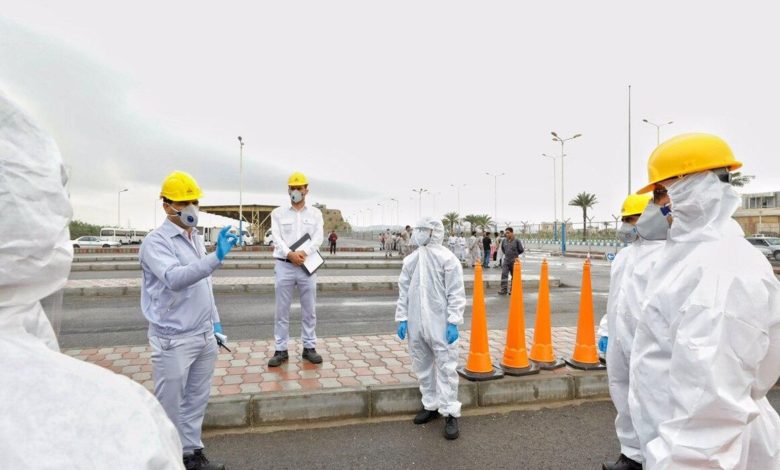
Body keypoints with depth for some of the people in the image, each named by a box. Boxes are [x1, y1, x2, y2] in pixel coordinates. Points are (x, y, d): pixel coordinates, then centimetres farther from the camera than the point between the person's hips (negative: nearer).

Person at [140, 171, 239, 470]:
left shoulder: (197, 239, 11)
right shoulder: (156, 242, -14)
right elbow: (175, 279, -33)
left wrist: (215, 322, 16)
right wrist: (216, 257, -44)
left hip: (204, 337, 7)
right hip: (173, 340, -7)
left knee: (196, 400, 18)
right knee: (169, 405, 9)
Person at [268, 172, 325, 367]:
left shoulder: (315, 213, 7)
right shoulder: (278, 213, 6)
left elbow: (318, 237, -4)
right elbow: (277, 238, -5)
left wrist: (304, 252, -21)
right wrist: (290, 254, -22)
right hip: (284, 265, 0)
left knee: (309, 310, 7)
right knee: (282, 310, 4)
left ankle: (309, 347, 19)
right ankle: (281, 350, 14)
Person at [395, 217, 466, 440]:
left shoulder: (447, 259, -8)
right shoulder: (410, 260, 7)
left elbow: (456, 293, -9)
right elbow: (404, 290, 10)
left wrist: (453, 322, -13)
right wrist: (402, 318, 6)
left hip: (440, 325, -5)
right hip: (416, 324, 6)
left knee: (446, 367, 1)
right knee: (422, 367, 15)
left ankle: (450, 413, 13)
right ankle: (430, 405, 32)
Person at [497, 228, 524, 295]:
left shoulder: (516, 241, -10)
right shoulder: (504, 241, 1)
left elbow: (521, 250, 0)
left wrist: (515, 254, 7)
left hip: (514, 261, -3)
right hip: (506, 261, 3)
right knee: (504, 274, -8)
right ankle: (503, 290, -7)